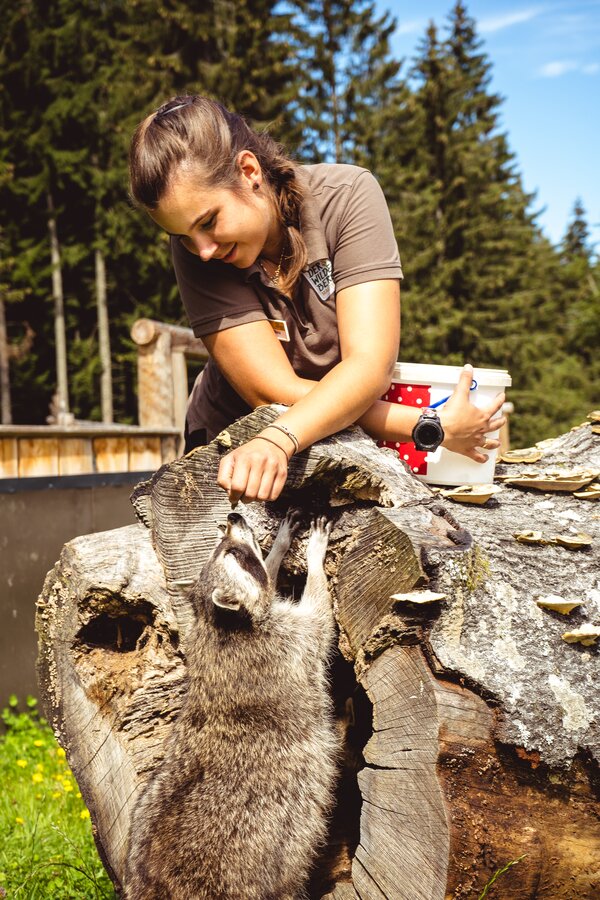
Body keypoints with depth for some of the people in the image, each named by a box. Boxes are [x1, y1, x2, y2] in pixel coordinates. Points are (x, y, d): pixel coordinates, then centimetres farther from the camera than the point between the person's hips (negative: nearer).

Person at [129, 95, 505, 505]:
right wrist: (431, 427, -28)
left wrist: (277, 441, -42)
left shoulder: (347, 196, -17)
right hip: (236, 446, 0)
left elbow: (370, 365, -26)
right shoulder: (196, 251, -17)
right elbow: (276, 392, -23)